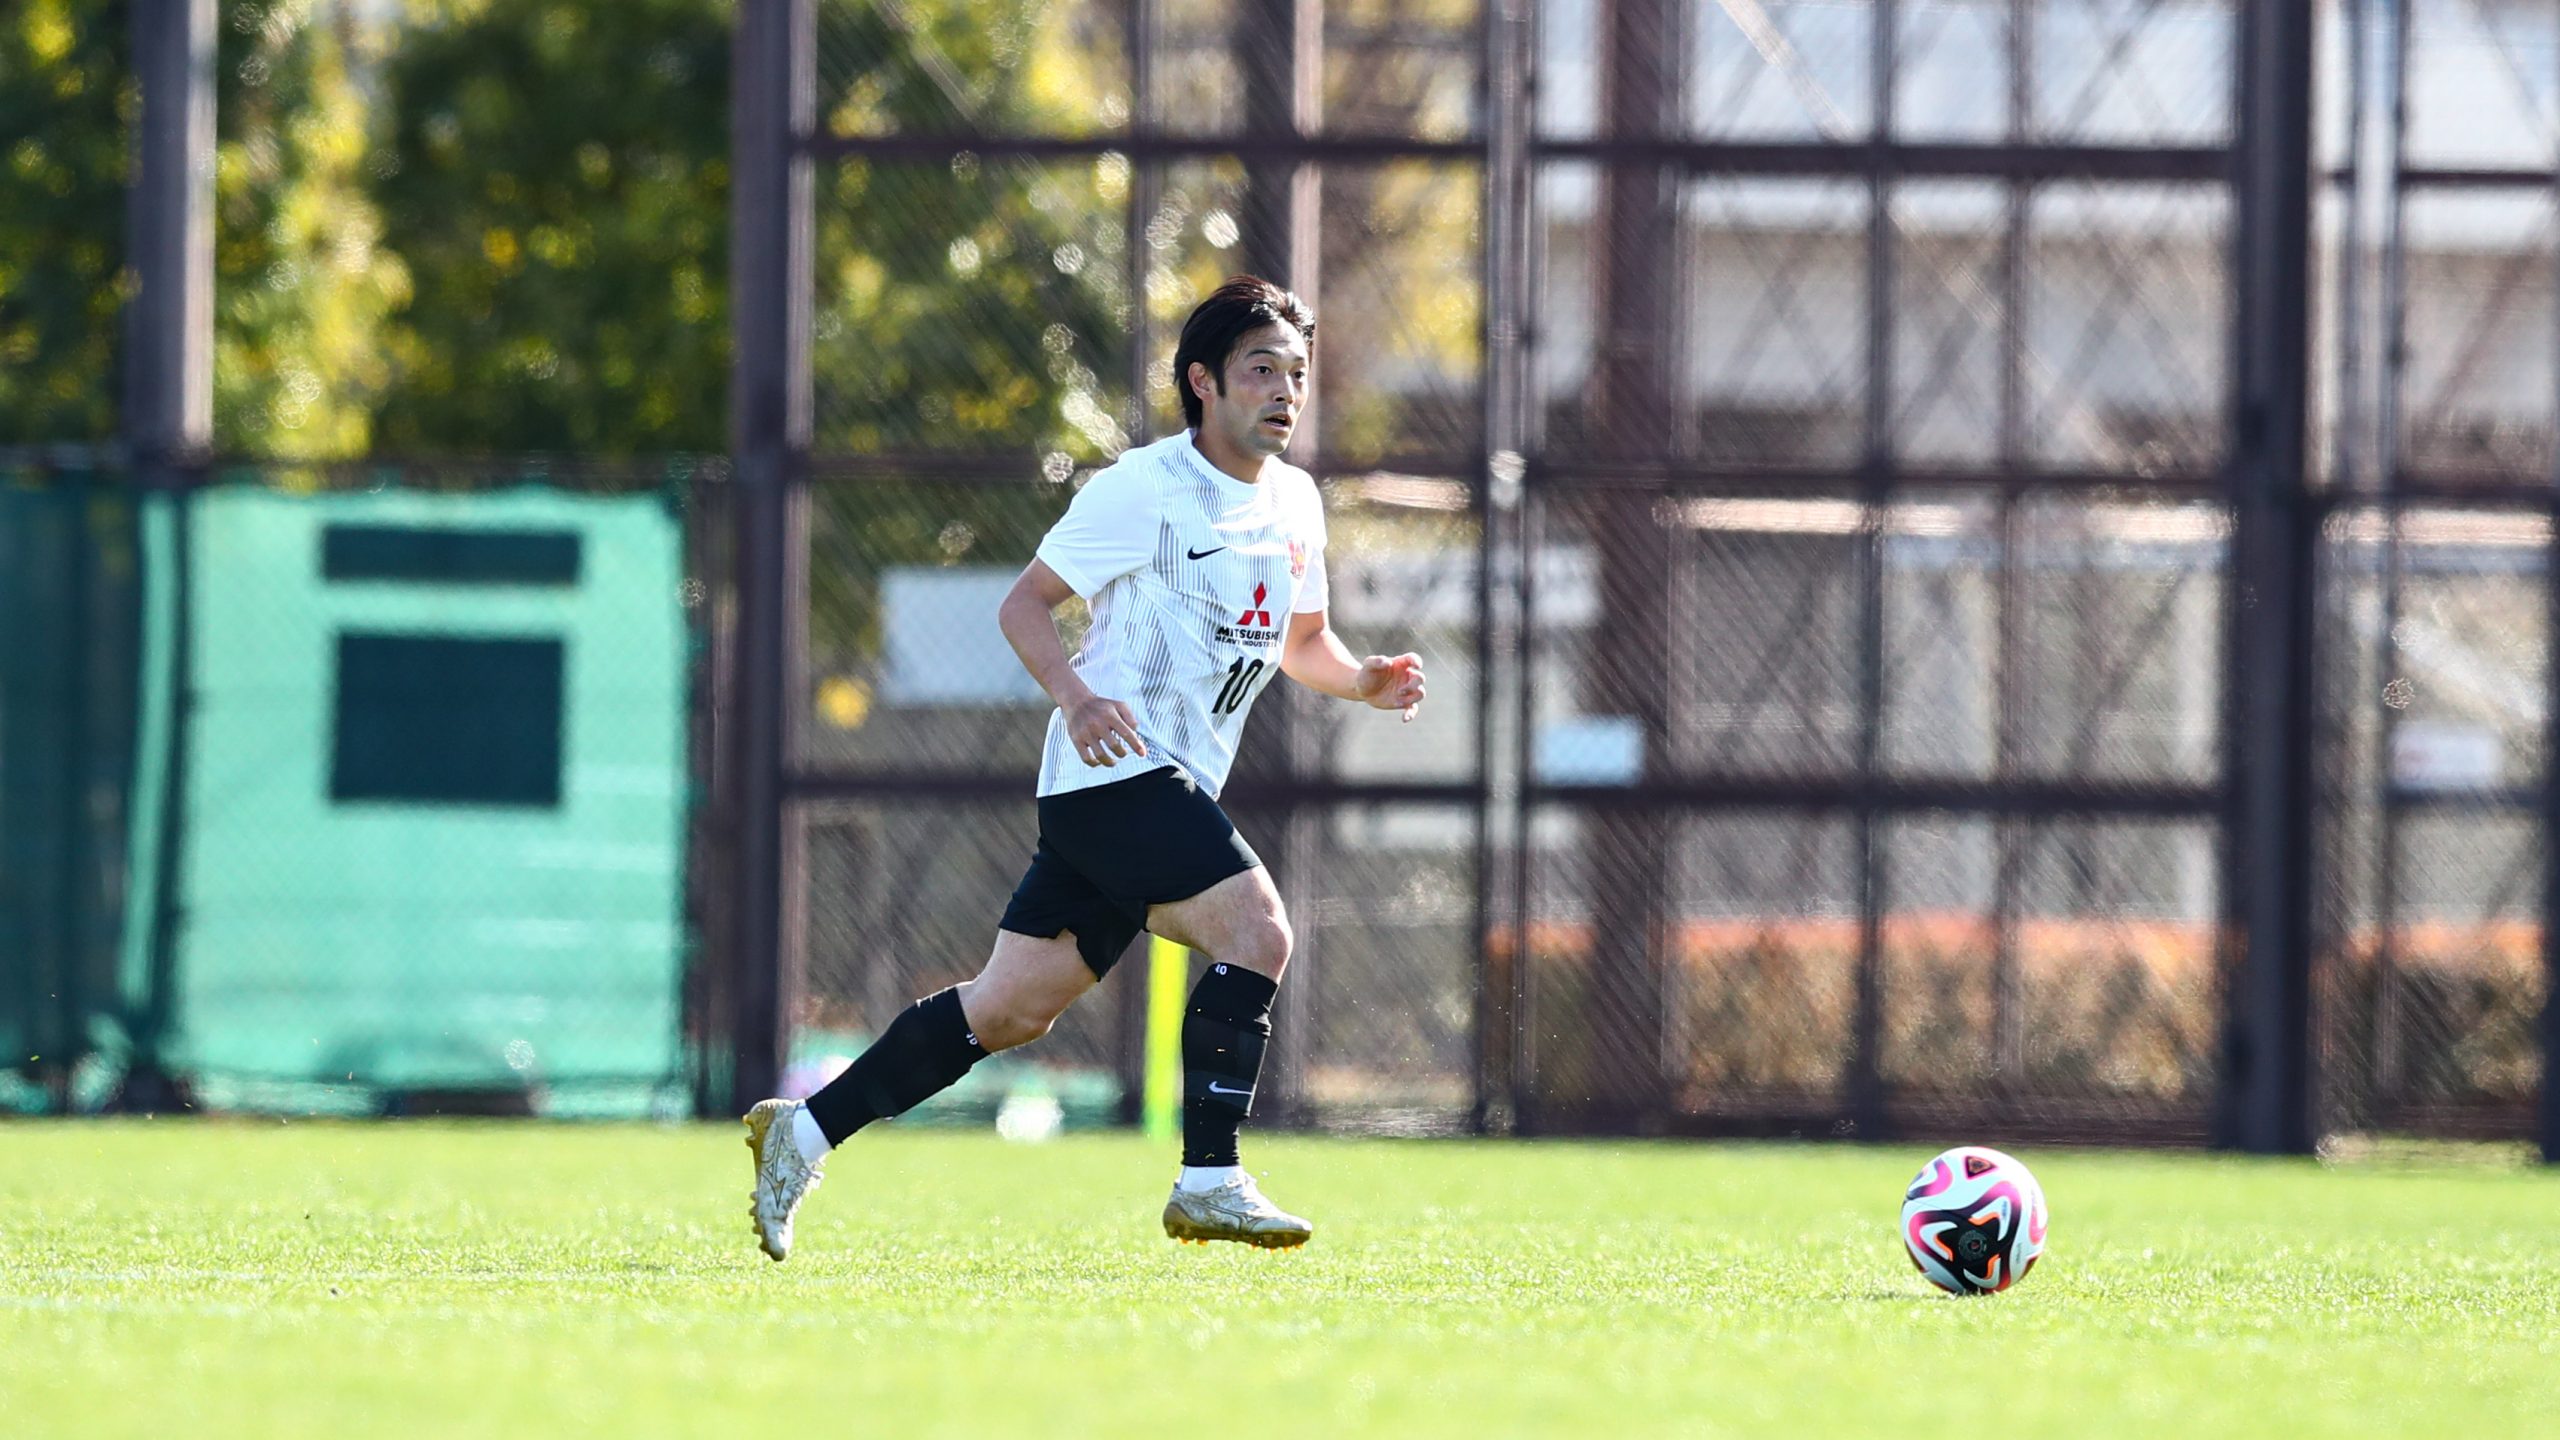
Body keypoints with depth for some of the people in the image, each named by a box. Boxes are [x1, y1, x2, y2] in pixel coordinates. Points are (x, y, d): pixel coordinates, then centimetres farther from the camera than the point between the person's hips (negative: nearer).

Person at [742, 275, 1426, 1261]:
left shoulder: (1295, 503, 14)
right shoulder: (1144, 488, -10)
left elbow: (1301, 642, 27)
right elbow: (1023, 604, -7)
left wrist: (1364, 681, 5)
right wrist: (1077, 698, -25)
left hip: (1172, 790, 8)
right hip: (1117, 768, -8)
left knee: (1015, 1007, 6)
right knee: (1256, 931, -21)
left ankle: (804, 1133, 13)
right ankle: (1208, 1182, -18)